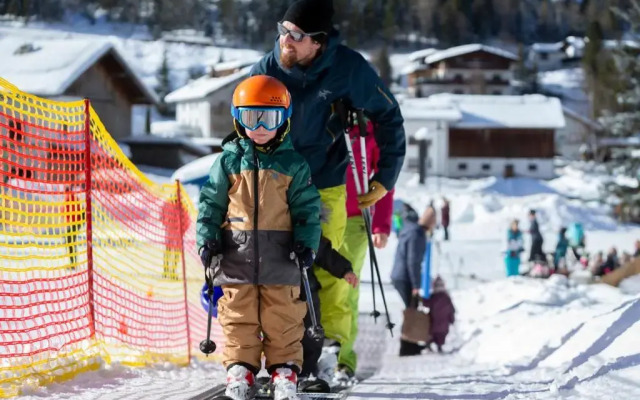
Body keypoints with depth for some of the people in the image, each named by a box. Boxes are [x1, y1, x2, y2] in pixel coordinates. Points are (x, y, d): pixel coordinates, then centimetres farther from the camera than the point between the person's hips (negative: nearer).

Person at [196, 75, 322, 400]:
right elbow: (211, 203, 6)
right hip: (237, 253, 1)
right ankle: (240, 368, 9)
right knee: (238, 314, 2)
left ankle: (284, 368, 10)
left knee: (282, 315, 2)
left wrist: (306, 243, -7)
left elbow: (307, 208, 4)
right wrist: (207, 239, -5)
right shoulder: (228, 161, 5)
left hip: (280, 254, 0)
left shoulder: (293, 164, 5)